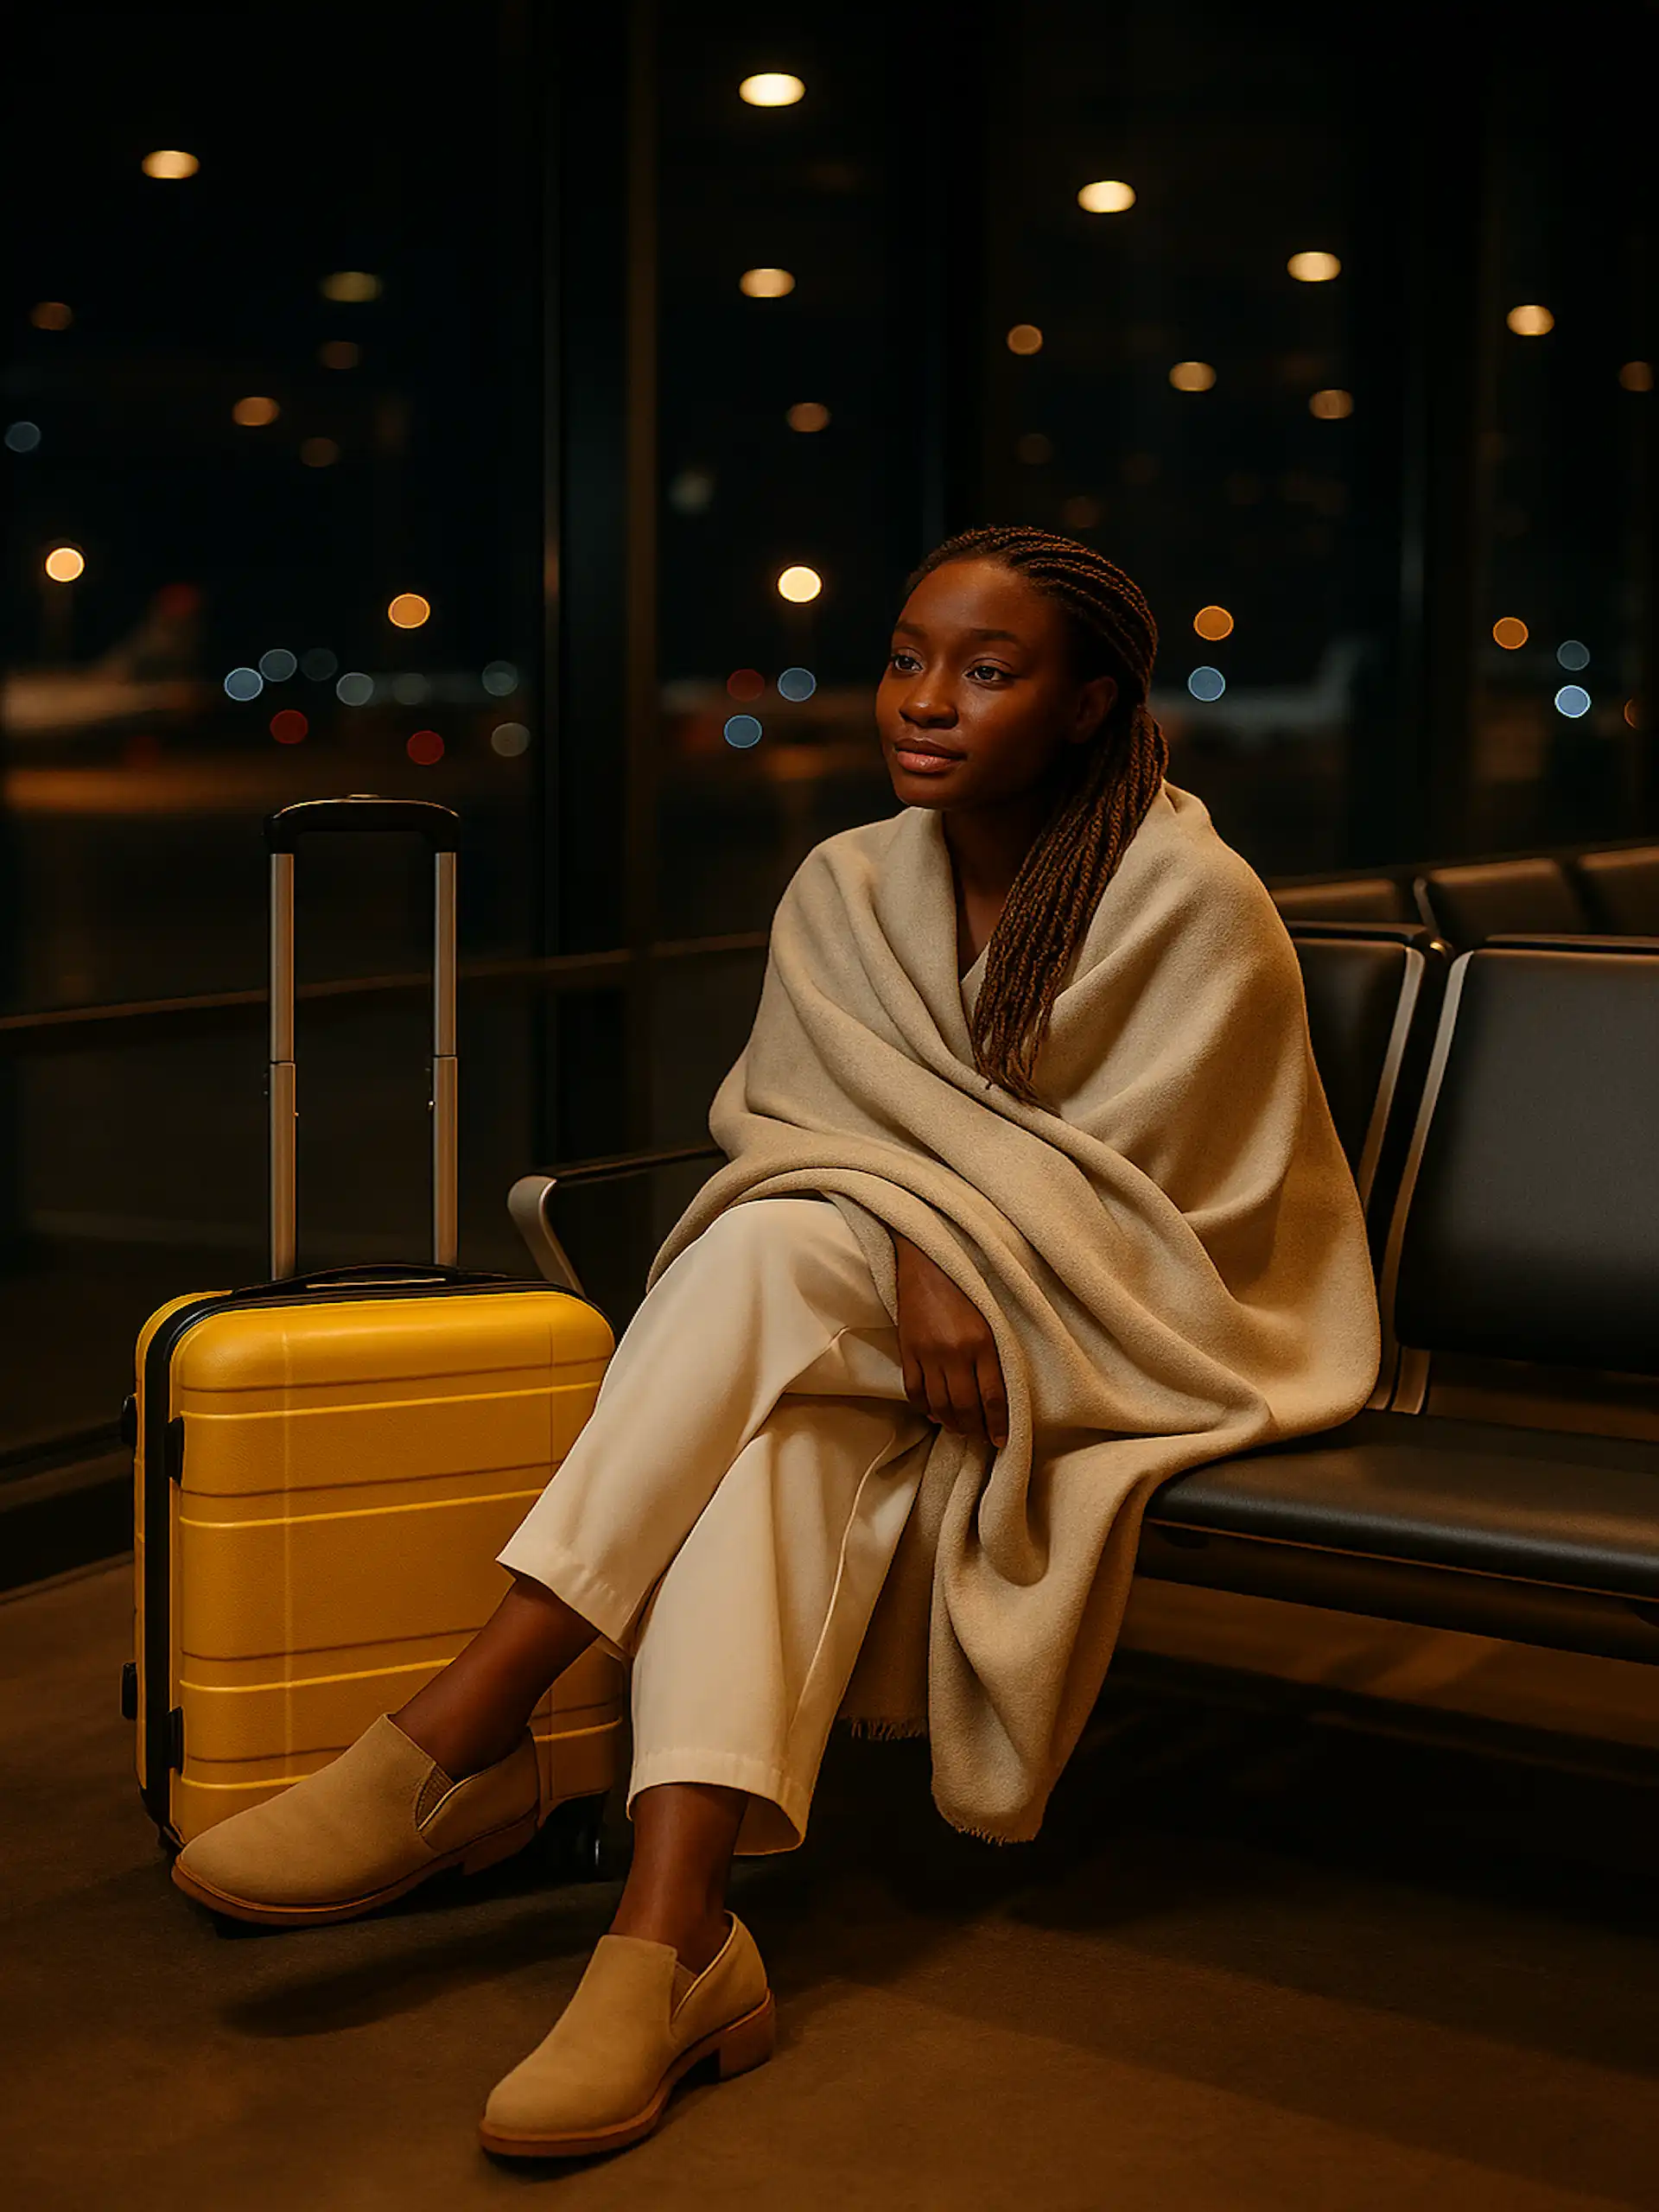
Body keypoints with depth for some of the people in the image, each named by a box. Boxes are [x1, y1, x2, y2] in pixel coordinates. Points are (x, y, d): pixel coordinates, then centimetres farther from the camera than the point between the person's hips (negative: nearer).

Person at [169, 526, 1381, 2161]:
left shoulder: (1194, 906, -9)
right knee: (771, 1424, -34)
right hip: (879, 1314, 5)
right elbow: (781, 1121, -1)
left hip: (1144, 1335, -4)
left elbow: (1142, 1200, -10)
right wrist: (912, 1248, -22)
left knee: (775, 1253, -33)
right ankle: (673, 1940, -44)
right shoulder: (845, 889, 6)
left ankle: (459, 1736, -36)